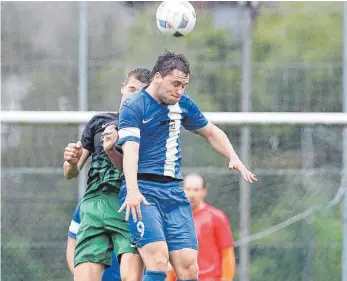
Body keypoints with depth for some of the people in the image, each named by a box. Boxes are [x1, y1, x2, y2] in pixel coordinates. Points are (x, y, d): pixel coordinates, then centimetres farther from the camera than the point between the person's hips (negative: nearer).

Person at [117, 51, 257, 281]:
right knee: (158, 259, -24)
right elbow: (130, 150, -21)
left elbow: (211, 132, 28)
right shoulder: (134, 107, -7)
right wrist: (132, 191, -36)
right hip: (142, 191, -6)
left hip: (174, 192, 6)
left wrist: (234, 158, 11)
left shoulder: (183, 103, 13)